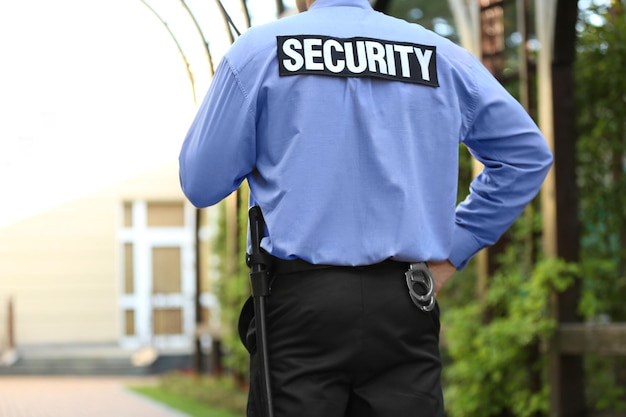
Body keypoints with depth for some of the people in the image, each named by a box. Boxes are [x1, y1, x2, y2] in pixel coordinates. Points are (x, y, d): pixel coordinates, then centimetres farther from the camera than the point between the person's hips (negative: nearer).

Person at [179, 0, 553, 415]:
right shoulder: (441, 55, 9)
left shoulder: (258, 49, 1)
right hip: (405, 307, 2)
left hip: (301, 305, -2)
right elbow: (528, 153, 12)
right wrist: (454, 249, 12)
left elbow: (201, 185, 2)